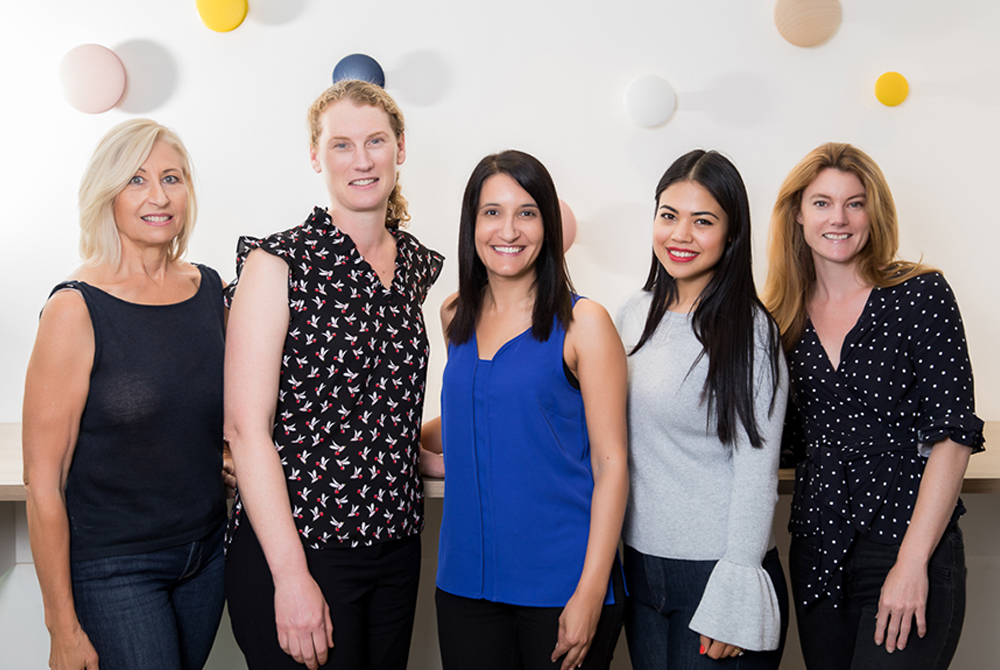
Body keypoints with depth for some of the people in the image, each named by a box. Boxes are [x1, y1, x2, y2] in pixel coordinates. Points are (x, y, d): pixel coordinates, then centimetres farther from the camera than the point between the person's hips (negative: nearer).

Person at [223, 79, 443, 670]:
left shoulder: (419, 266, 8)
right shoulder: (279, 262, -10)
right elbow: (247, 427, -15)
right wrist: (292, 576, -18)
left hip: (396, 545, 6)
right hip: (295, 547, -6)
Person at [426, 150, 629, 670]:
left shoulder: (582, 322, -6)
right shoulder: (456, 317, 8)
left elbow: (610, 461, -8)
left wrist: (591, 592, -13)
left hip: (561, 583, -4)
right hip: (466, 580, 4)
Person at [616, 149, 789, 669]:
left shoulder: (748, 331, -11)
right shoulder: (635, 315, 6)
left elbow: (756, 472, -12)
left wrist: (735, 597, -15)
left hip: (715, 569, -5)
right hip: (641, 564, 5)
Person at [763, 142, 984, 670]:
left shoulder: (919, 295, -5)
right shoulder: (788, 318, 7)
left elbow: (952, 433, -11)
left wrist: (913, 562, -16)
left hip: (911, 547, -4)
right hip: (817, 550, 4)